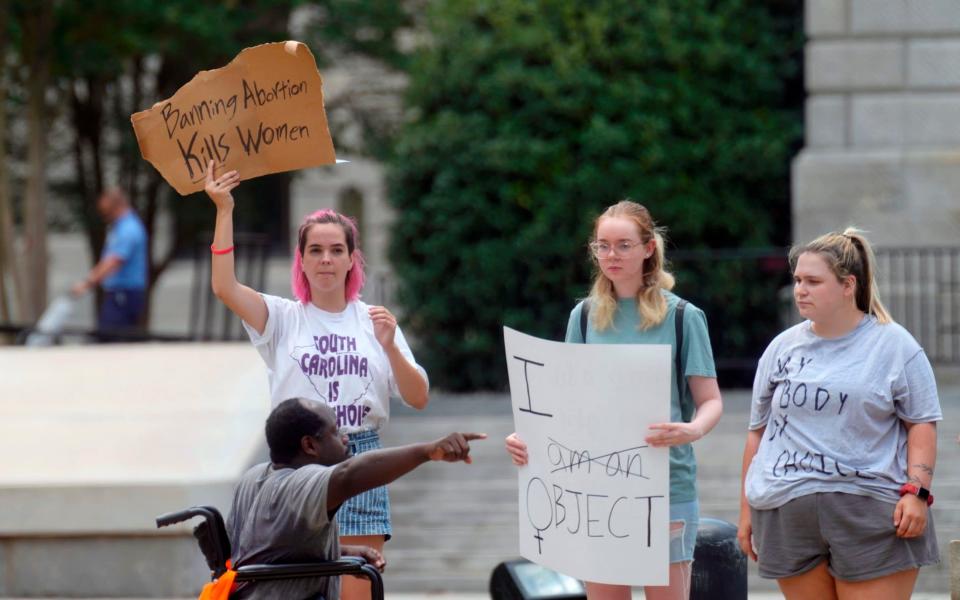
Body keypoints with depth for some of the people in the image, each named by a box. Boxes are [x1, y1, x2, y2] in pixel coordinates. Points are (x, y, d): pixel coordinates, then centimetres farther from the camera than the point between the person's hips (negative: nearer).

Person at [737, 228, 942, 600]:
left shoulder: (894, 346, 3)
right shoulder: (782, 348, 14)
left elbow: (922, 424, 1)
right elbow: (758, 431, 17)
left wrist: (916, 491, -11)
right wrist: (747, 511, 14)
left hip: (873, 513, -3)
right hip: (788, 511, 4)